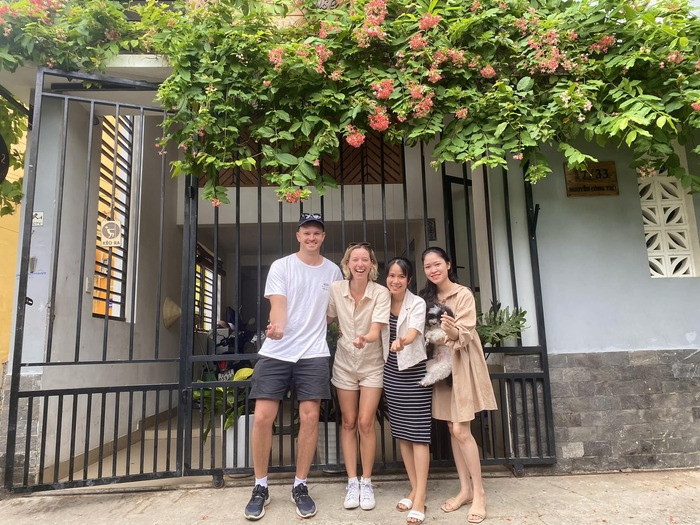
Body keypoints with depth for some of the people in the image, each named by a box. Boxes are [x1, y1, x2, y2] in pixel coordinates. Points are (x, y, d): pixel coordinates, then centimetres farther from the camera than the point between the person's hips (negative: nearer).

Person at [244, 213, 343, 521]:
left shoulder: (333, 271, 10)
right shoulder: (281, 266, 2)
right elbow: (278, 304, -11)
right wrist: (276, 326, -31)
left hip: (313, 353, 1)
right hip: (275, 352, -1)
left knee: (309, 417, -2)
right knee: (262, 417, -3)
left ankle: (300, 487, 17)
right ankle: (260, 488, 16)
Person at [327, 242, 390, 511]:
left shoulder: (381, 293, -17)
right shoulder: (336, 289, -10)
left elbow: (376, 330, -26)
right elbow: (327, 319, 7)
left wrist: (365, 339, -46)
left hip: (371, 364, -2)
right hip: (344, 364, 2)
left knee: (365, 423, -3)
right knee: (349, 423, 8)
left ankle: (366, 482, 16)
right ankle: (352, 482, 21)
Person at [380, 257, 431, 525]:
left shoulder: (417, 303, -11)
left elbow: (414, 331, -29)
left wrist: (402, 341, -49)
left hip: (414, 371, -5)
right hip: (391, 372, 5)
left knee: (418, 433, -5)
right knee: (401, 433, 10)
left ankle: (420, 498, 0)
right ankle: (414, 489, 21)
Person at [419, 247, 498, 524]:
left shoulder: (464, 294, -10)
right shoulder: (427, 297, 8)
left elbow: (465, 334, -20)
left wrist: (452, 331, -40)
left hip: (461, 365, -5)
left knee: (461, 430, -7)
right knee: (452, 429, 8)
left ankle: (479, 493, 8)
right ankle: (465, 489, 19)